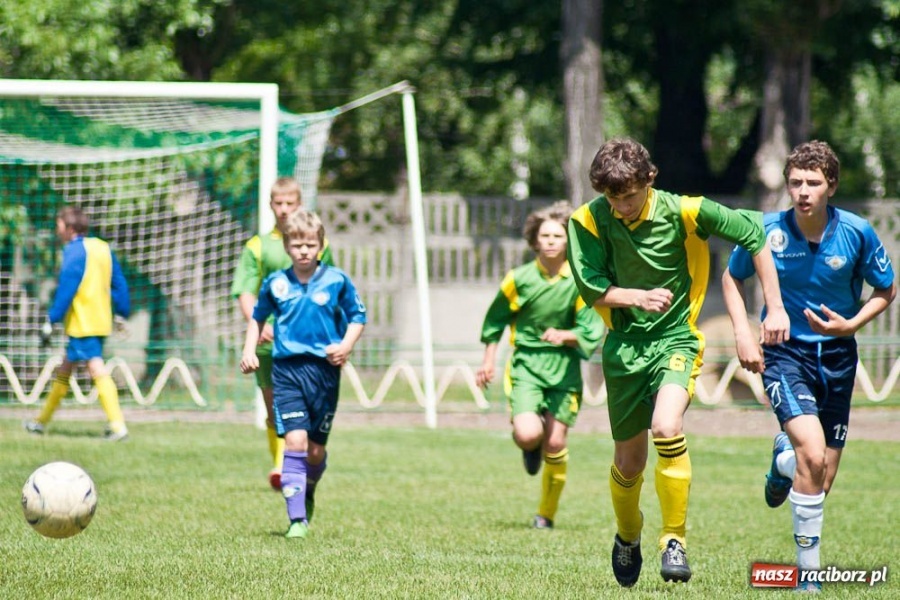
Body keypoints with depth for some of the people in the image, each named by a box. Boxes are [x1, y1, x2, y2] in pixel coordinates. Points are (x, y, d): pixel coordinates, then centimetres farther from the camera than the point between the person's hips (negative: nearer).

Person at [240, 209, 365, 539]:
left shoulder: (337, 281, -1)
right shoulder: (275, 284, 4)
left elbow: (357, 317, 9)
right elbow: (258, 317, 20)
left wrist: (346, 345, -8)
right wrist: (249, 350, 6)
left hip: (325, 370, 0)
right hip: (287, 370, 0)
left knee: (316, 447, 8)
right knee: (295, 441, -14)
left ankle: (308, 494, 40)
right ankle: (297, 518, -14)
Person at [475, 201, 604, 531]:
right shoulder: (519, 279, -1)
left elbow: (592, 333, -1)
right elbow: (495, 320, 13)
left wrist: (564, 335, -20)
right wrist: (488, 361, 12)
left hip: (564, 366, 1)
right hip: (526, 364, 0)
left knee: (555, 443, -2)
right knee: (527, 435, -21)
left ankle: (547, 513, 17)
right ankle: (532, 449, 20)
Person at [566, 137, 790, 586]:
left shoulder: (684, 212, -13)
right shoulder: (589, 221, -8)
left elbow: (753, 233, -5)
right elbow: (591, 288, -6)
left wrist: (775, 309, -7)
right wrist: (638, 297, -25)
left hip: (676, 339, -2)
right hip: (624, 346, 3)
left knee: (667, 430, -28)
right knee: (629, 460, 10)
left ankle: (675, 539, -14)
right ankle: (627, 536, 41)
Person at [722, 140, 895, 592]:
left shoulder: (857, 233, -9)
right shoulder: (768, 230, -10)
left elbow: (886, 291, 6)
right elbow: (731, 278, 8)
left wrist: (850, 324, -11)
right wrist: (742, 333, -5)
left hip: (837, 356, 2)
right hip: (784, 352, -2)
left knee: (822, 481, 4)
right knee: (812, 456, -23)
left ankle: (784, 459, 41)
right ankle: (808, 570, -9)